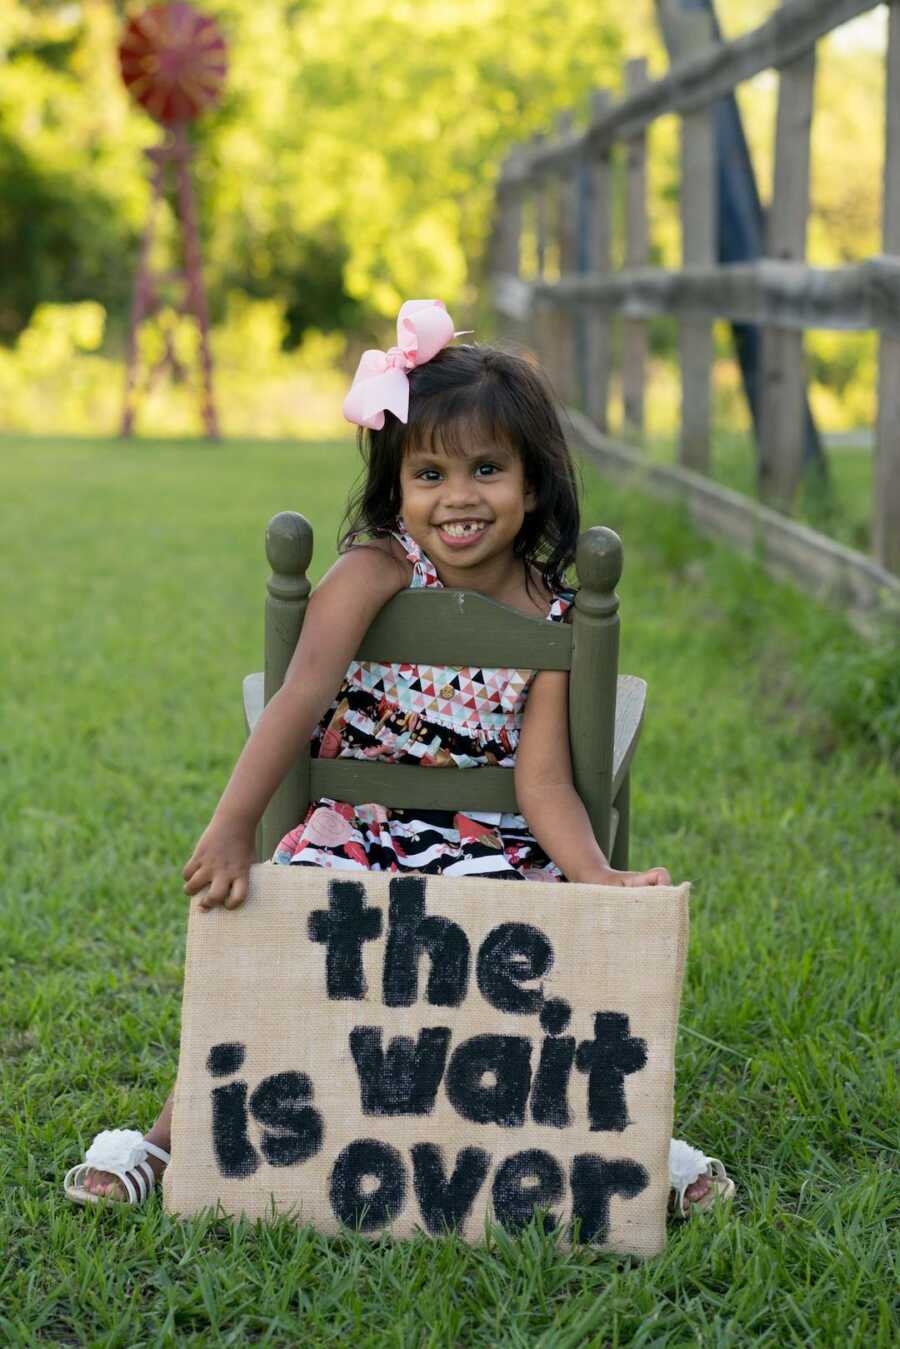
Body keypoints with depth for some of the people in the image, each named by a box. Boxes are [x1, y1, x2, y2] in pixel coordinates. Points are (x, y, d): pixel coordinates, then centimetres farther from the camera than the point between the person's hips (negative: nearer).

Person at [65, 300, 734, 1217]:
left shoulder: (554, 616, -3)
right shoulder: (375, 571, -10)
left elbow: (544, 778, -7)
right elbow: (303, 694, -23)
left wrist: (597, 873, -27)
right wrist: (232, 828, -36)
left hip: (490, 845, 2)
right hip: (358, 830, -1)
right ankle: (168, 1138, -6)